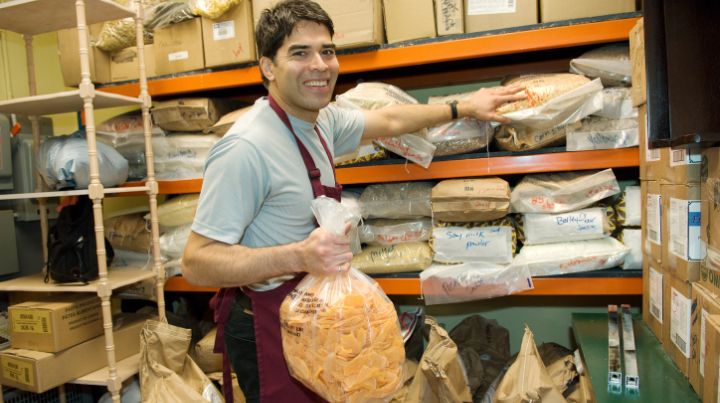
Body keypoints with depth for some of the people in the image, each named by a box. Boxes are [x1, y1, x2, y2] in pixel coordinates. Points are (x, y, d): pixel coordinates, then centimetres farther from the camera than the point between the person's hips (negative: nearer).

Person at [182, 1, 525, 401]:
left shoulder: (322, 119, 0)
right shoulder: (246, 147, -26)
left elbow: (388, 120, 17)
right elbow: (197, 263, -26)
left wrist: (465, 108, 23)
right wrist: (300, 256, -37)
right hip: (267, 326, -8)